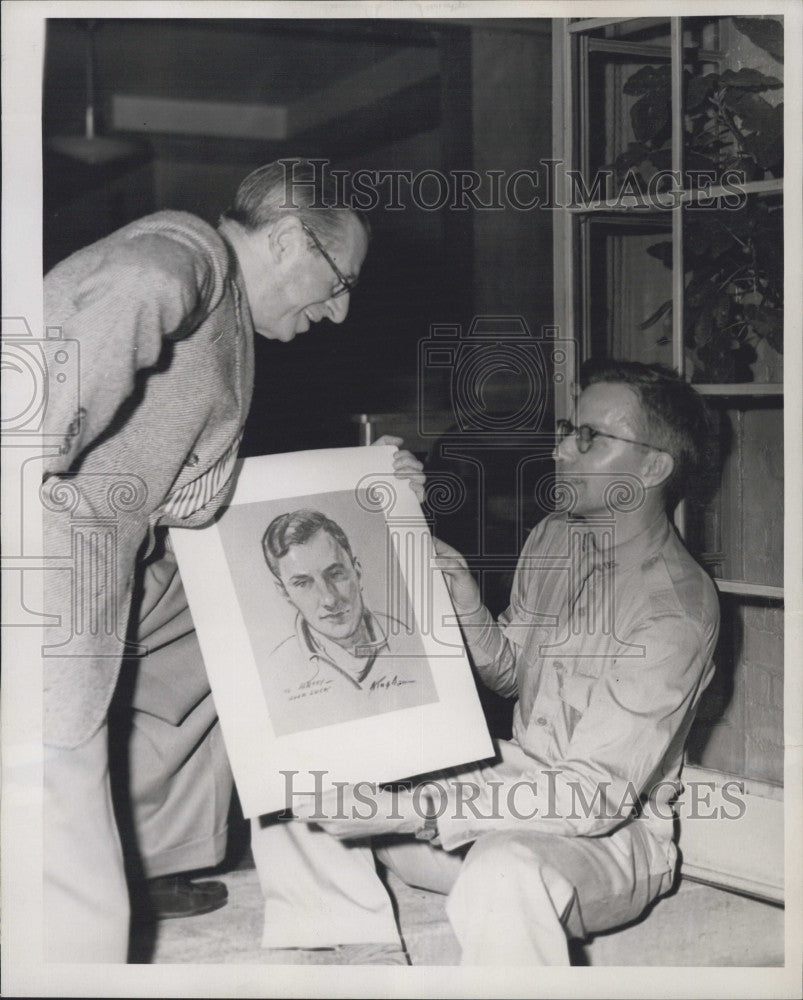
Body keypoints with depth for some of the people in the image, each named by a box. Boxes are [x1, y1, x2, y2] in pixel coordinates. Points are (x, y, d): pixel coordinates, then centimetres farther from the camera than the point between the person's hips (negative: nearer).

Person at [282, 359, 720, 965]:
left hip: (612, 838, -8)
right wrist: (462, 592, -2)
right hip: (516, 786, 8)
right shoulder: (552, 539, 7)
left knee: (504, 871, -43)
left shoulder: (678, 608, -21)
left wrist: (406, 811, -35)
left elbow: (598, 795, -28)